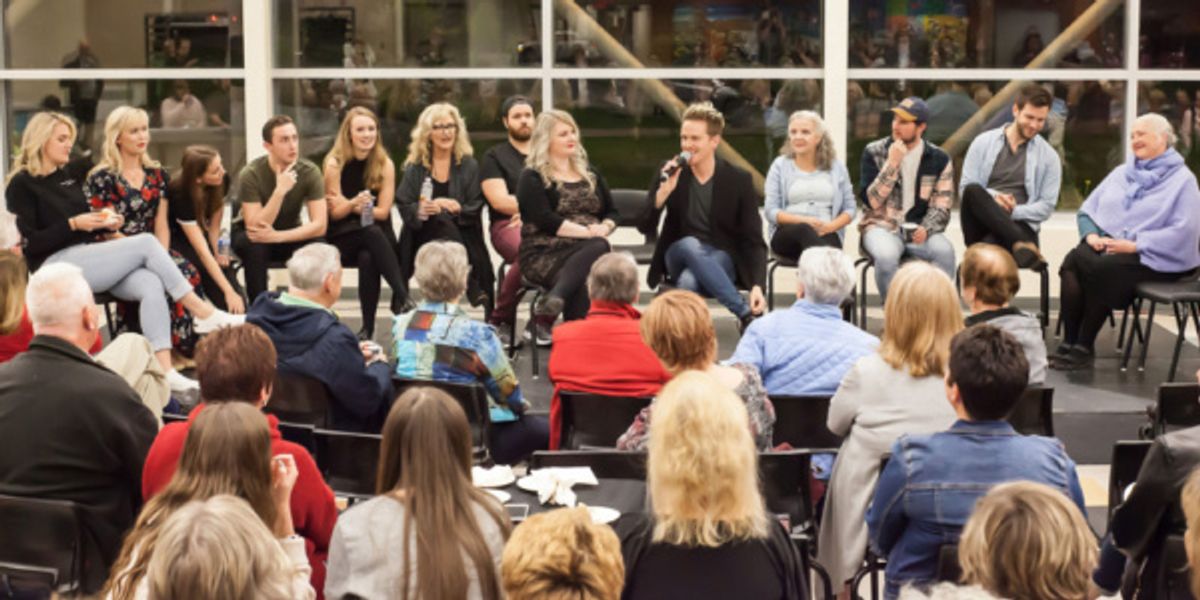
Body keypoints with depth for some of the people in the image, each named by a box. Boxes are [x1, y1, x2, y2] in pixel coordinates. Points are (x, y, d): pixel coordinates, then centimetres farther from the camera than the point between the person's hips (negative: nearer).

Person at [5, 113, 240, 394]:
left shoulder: (71, 174, 17)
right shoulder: (22, 184, -2)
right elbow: (31, 242, -10)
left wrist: (106, 223, 4)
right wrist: (73, 224, -17)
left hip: (88, 255, 7)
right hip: (57, 266, -7)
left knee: (151, 285, -25)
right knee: (146, 244, -22)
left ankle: (164, 370, -35)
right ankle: (203, 313, -16)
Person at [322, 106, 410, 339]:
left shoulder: (385, 164, 0)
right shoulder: (335, 164, -5)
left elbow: (383, 212, 0)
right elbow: (334, 214, -3)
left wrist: (351, 206, -11)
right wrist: (354, 204, -24)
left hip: (376, 234, 1)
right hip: (342, 235, -1)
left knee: (368, 259, -34)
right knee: (373, 233, -35)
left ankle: (369, 327, -32)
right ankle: (402, 297, -39)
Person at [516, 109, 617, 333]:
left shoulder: (589, 173, 24)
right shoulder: (532, 178, 5)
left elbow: (612, 212, 20)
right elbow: (546, 221, -9)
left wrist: (604, 228, -4)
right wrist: (588, 232, -16)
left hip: (587, 249, 5)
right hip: (545, 254, -5)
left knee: (600, 246, -34)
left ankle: (552, 302, -48)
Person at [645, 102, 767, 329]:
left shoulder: (738, 180, -6)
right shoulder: (669, 174, 0)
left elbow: (754, 241, -7)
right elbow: (645, 225, -3)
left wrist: (757, 286, -23)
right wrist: (664, 191, -21)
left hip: (722, 259, -2)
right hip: (679, 257, 3)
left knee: (689, 281, -38)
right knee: (690, 244, -35)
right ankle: (746, 314, -32)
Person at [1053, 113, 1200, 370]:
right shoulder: (1122, 173, 21)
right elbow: (1087, 210, 19)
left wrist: (1134, 245, -19)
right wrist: (1091, 234, -4)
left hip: (1152, 259, -5)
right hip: (1106, 246, 5)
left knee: (1099, 268, -34)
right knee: (1072, 260, -28)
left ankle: (1084, 348, -24)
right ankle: (1068, 343, -28)